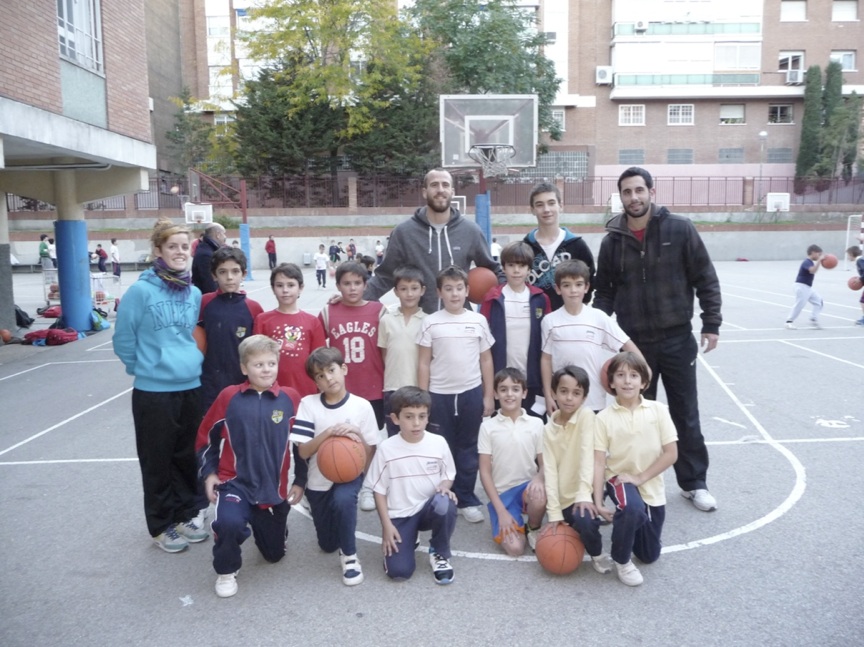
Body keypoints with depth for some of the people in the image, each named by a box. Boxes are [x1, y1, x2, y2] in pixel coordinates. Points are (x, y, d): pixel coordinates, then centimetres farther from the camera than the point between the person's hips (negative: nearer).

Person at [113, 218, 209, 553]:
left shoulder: (194, 294, 4)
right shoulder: (140, 291, -12)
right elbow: (123, 340, -6)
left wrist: (191, 363, 11)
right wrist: (146, 368, 3)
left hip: (191, 388, 5)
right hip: (153, 392, -4)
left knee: (188, 457, 15)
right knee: (158, 461, 8)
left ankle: (187, 514, 32)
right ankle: (162, 525, 24)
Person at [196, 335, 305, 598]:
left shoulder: (291, 398, -7)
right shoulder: (229, 397, -8)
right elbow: (206, 436, 6)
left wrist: (300, 481, 4)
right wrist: (209, 473, 0)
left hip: (274, 488, 2)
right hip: (235, 482, -1)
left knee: (274, 554, 15)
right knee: (229, 523, -33)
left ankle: (260, 522, 49)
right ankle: (226, 571, 0)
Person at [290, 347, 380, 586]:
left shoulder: (361, 406, -11)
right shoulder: (308, 404, -10)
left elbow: (370, 453, -2)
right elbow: (303, 452, -16)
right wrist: (329, 432, -28)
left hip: (349, 474, -2)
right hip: (318, 480, 2)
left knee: (343, 499, -37)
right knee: (327, 545, 11)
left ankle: (349, 555, -13)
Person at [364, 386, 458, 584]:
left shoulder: (439, 443, -6)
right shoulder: (386, 449, -10)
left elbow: (448, 475, 7)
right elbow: (379, 490, -2)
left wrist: (444, 486, -17)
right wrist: (387, 525, -8)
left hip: (429, 508, 1)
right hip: (399, 515, -1)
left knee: (445, 505, -36)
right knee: (398, 571, -17)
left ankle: (439, 554, -6)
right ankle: (408, 539, 19)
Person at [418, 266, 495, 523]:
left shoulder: (478, 321, 1)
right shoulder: (430, 323, -3)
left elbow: (486, 360, 6)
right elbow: (423, 363, -1)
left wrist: (489, 395, 4)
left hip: (471, 393, 1)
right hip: (439, 395, -1)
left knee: (467, 449, 10)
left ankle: (467, 499, 21)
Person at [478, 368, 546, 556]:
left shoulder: (536, 424, 0)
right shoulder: (488, 426, -4)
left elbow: (544, 464, 3)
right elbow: (485, 472, -4)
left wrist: (539, 478, -22)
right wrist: (501, 511, -11)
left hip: (527, 487, 1)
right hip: (501, 493, -1)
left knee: (539, 496, -35)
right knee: (514, 548, -20)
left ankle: (534, 529, -1)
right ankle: (512, 523, 16)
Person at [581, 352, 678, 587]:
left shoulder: (658, 410, -9)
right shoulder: (604, 417, -11)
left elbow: (671, 453, -9)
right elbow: (598, 462, -14)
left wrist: (640, 477, -16)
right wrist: (597, 502, -21)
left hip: (650, 485, 2)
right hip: (619, 479, -2)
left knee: (649, 556, 9)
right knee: (632, 507, -37)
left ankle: (624, 520, 39)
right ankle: (621, 560, -9)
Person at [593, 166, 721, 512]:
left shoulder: (680, 229, -6)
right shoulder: (613, 240, 0)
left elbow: (706, 279, -3)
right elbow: (604, 290, 6)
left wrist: (711, 324, -6)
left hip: (677, 339, -1)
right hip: (634, 342, 1)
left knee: (686, 414, 10)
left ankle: (694, 482, 25)